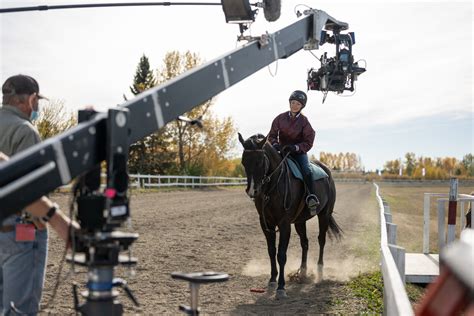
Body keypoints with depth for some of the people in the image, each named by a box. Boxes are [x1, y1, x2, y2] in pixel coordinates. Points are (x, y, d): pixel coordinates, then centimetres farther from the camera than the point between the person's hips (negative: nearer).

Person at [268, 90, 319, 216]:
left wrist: (295, 147, -24)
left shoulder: (304, 121, -5)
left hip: (299, 152, -2)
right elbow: (272, 135, 5)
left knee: (306, 169, -28)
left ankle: (311, 197, -36)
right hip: (282, 151, 3)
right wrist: (275, 144, -17)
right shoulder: (281, 118, 1)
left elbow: (308, 142, -7)